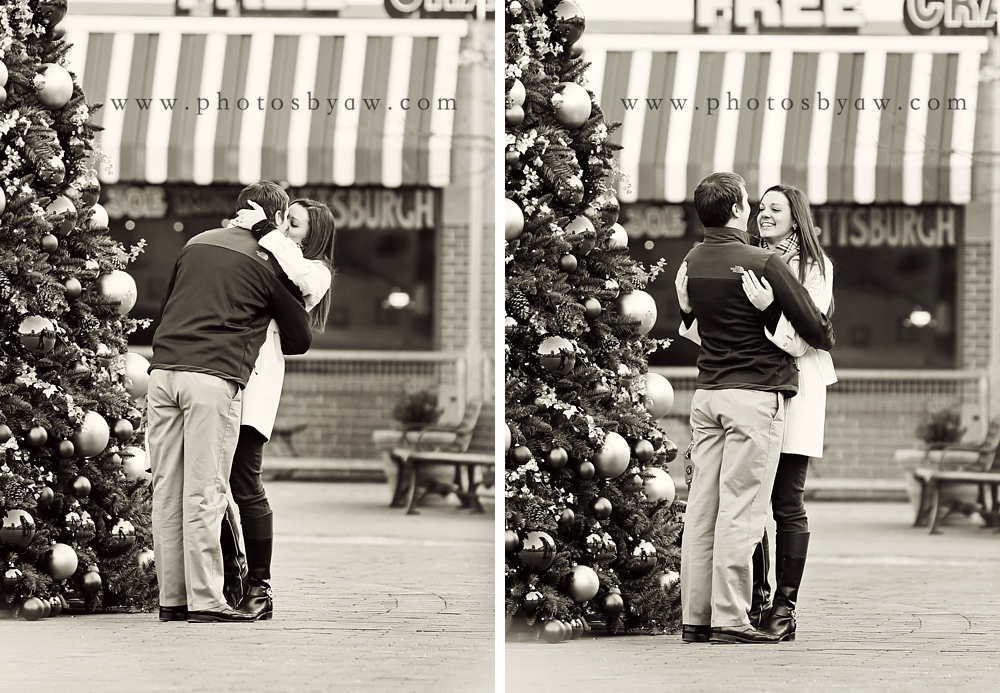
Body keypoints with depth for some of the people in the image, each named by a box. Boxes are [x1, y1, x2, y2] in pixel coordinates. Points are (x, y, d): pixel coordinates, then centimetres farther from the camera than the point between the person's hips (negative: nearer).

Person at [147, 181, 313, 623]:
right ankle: (205, 600, -5)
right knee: (204, 493, -4)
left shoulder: (197, 244, 21)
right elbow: (300, 338, 14)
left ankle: (171, 598, 9)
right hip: (213, 378, -5)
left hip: (163, 370, 5)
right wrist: (267, 342, 34)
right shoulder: (269, 263, 7)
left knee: (166, 489, 6)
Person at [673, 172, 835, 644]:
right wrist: (826, 338, 16)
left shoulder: (689, 265, 8)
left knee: (701, 509, 7)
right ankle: (730, 620, -6)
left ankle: (694, 617, 9)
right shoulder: (761, 263, -12)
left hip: (706, 392, 6)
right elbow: (813, 328, -6)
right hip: (754, 395, -6)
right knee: (739, 510, -5)